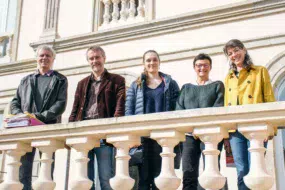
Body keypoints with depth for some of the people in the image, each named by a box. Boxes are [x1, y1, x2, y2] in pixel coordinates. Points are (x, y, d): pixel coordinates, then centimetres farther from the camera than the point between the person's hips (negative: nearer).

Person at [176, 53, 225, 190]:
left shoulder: (217, 85, 15)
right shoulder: (186, 88, 21)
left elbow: (219, 108, -1)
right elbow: (179, 109, 9)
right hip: (190, 135, 2)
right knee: (188, 174, -6)